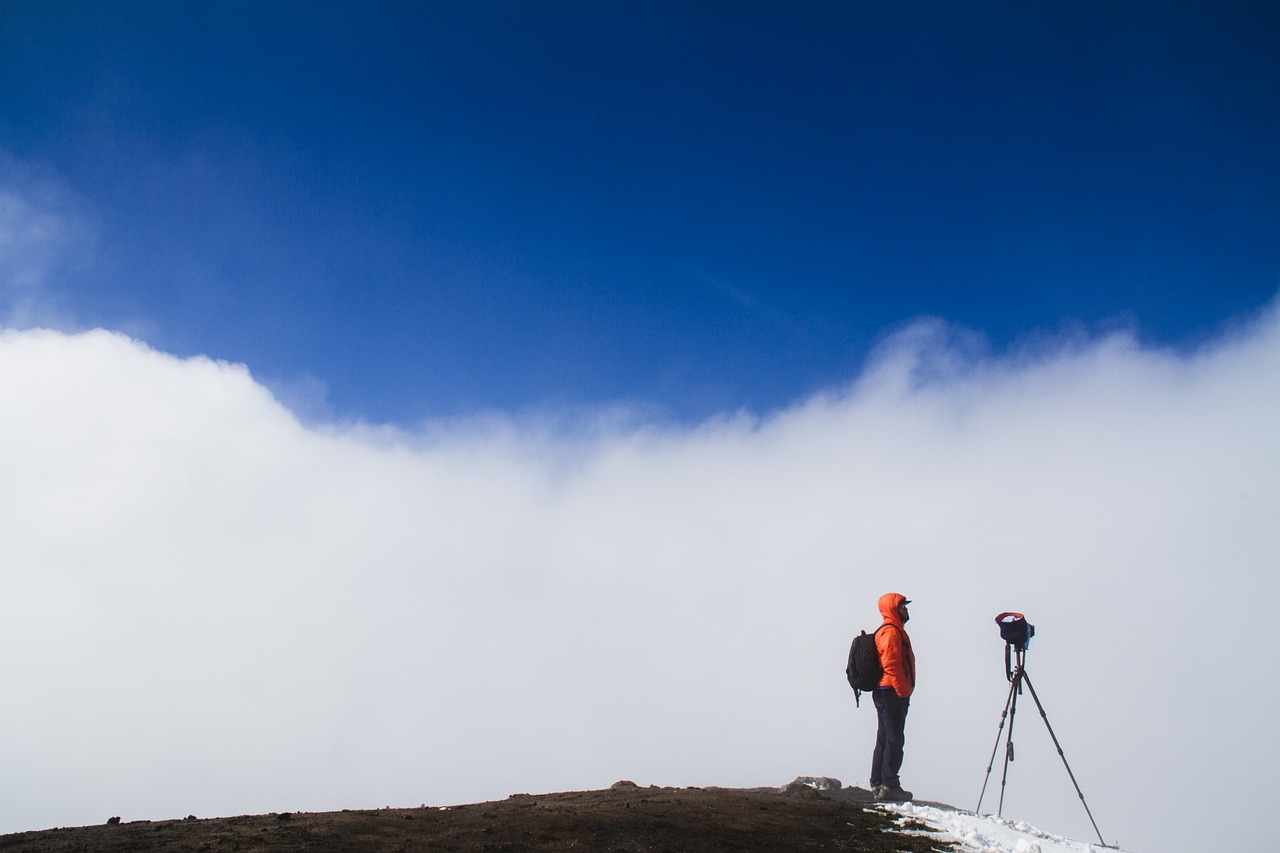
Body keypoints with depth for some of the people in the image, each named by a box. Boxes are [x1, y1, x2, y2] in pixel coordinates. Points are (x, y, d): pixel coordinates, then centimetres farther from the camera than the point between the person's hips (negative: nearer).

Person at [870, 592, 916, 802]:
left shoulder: (895, 630, 22)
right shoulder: (891, 631, -11)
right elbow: (890, 664, -20)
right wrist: (903, 691, -20)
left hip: (884, 692, 11)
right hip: (893, 692, -11)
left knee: (885, 739, 12)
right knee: (894, 740, -10)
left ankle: (878, 784, 16)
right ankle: (889, 785, -12)